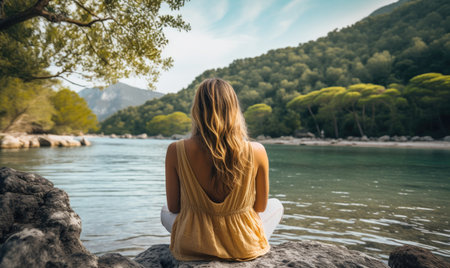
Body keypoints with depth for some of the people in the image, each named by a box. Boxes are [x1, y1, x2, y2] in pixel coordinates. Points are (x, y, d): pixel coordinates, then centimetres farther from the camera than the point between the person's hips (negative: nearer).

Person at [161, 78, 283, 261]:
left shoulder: (176, 151, -19)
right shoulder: (256, 152, -20)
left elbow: (173, 207, -6)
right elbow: (261, 206, -5)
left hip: (192, 247, 1)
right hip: (245, 248, 0)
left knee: (165, 212, 34)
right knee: (276, 205, 30)